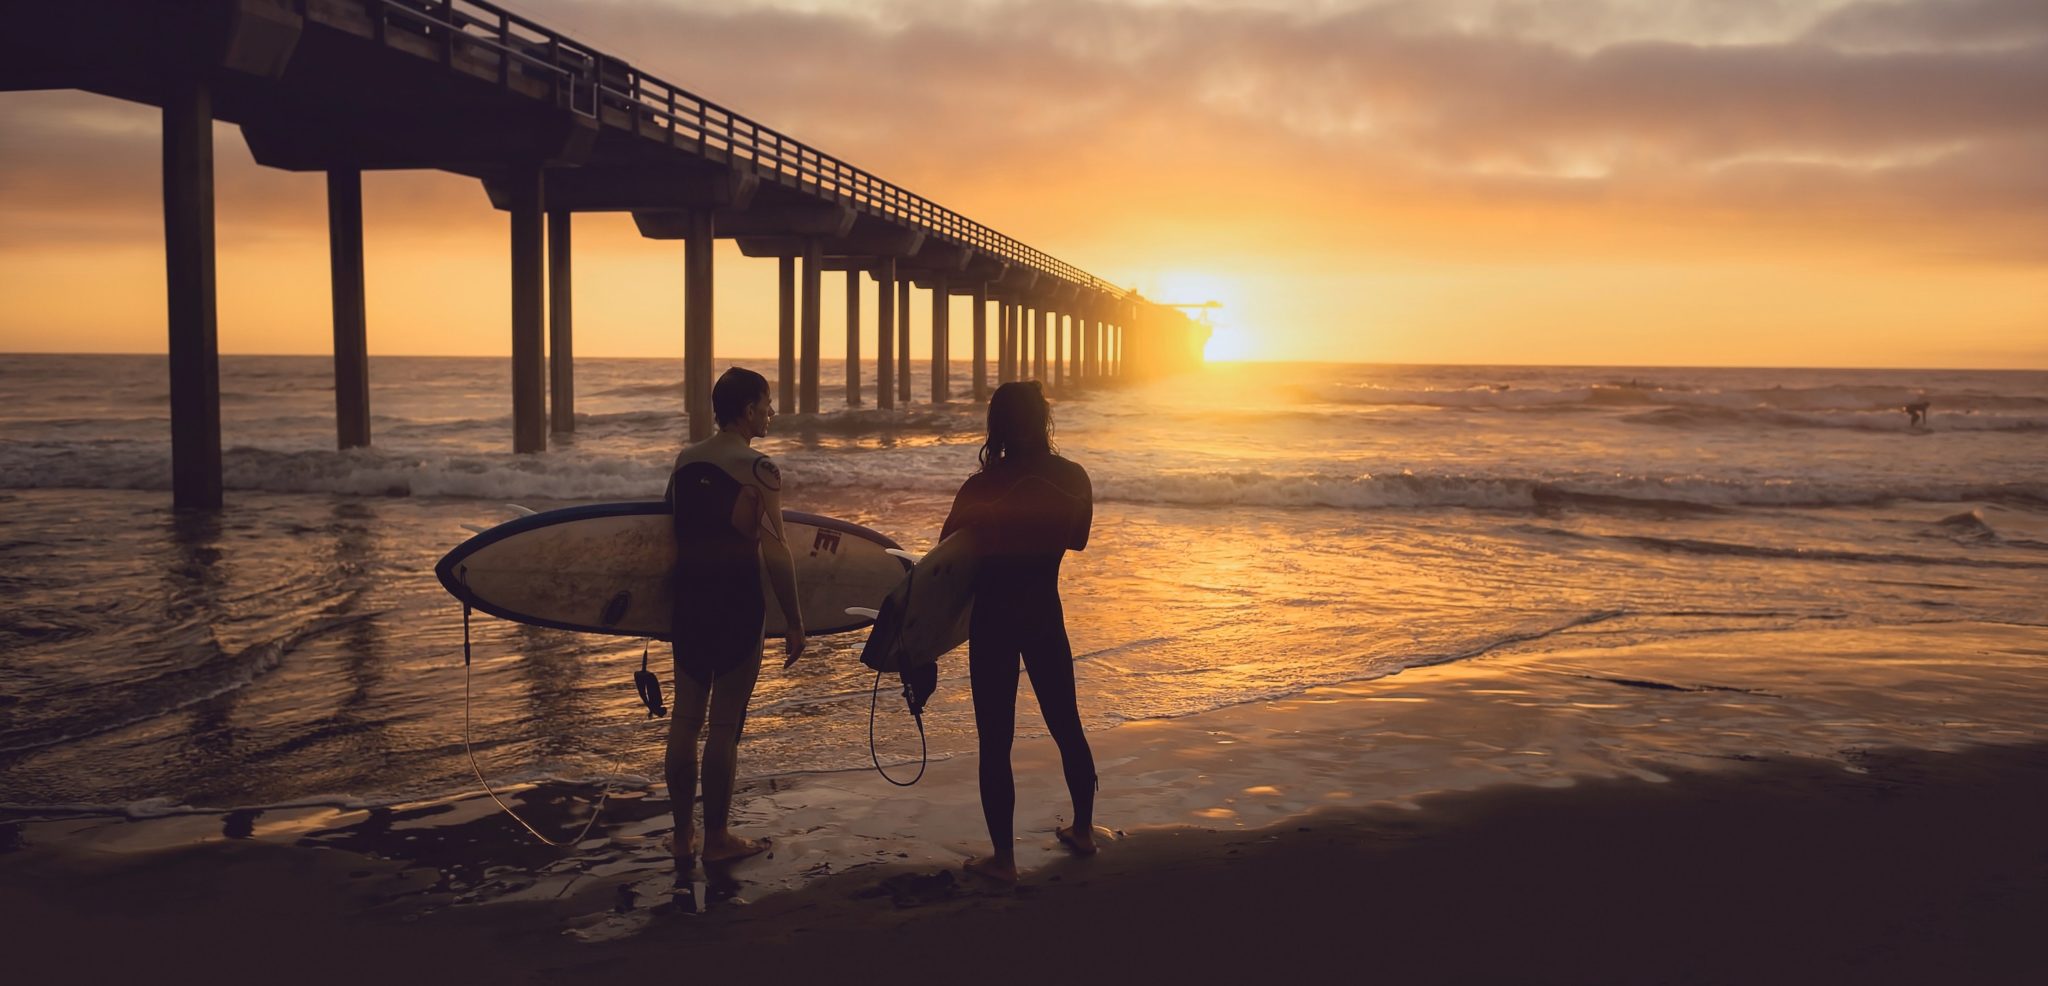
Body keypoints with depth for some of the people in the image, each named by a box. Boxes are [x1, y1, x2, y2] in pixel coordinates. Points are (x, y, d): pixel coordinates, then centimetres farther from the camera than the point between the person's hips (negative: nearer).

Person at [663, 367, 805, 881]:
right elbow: (775, 553, -17)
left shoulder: (684, 461, 7)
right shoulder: (758, 469, -13)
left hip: (688, 602, 6)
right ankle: (717, 838, 13)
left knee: (686, 718, 13)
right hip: (736, 606, -6)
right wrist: (794, 620, -10)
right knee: (724, 726, 2)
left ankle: (683, 833, 22)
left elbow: (673, 533, 12)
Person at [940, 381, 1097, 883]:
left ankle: (1003, 857, 9)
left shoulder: (983, 488, -16)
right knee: (1066, 725, 20)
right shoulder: (1073, 479, -5)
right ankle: (1083, 829, 35)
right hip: (1046, 615, 4)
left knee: (995, 741, 4)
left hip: (994, 619, -4)